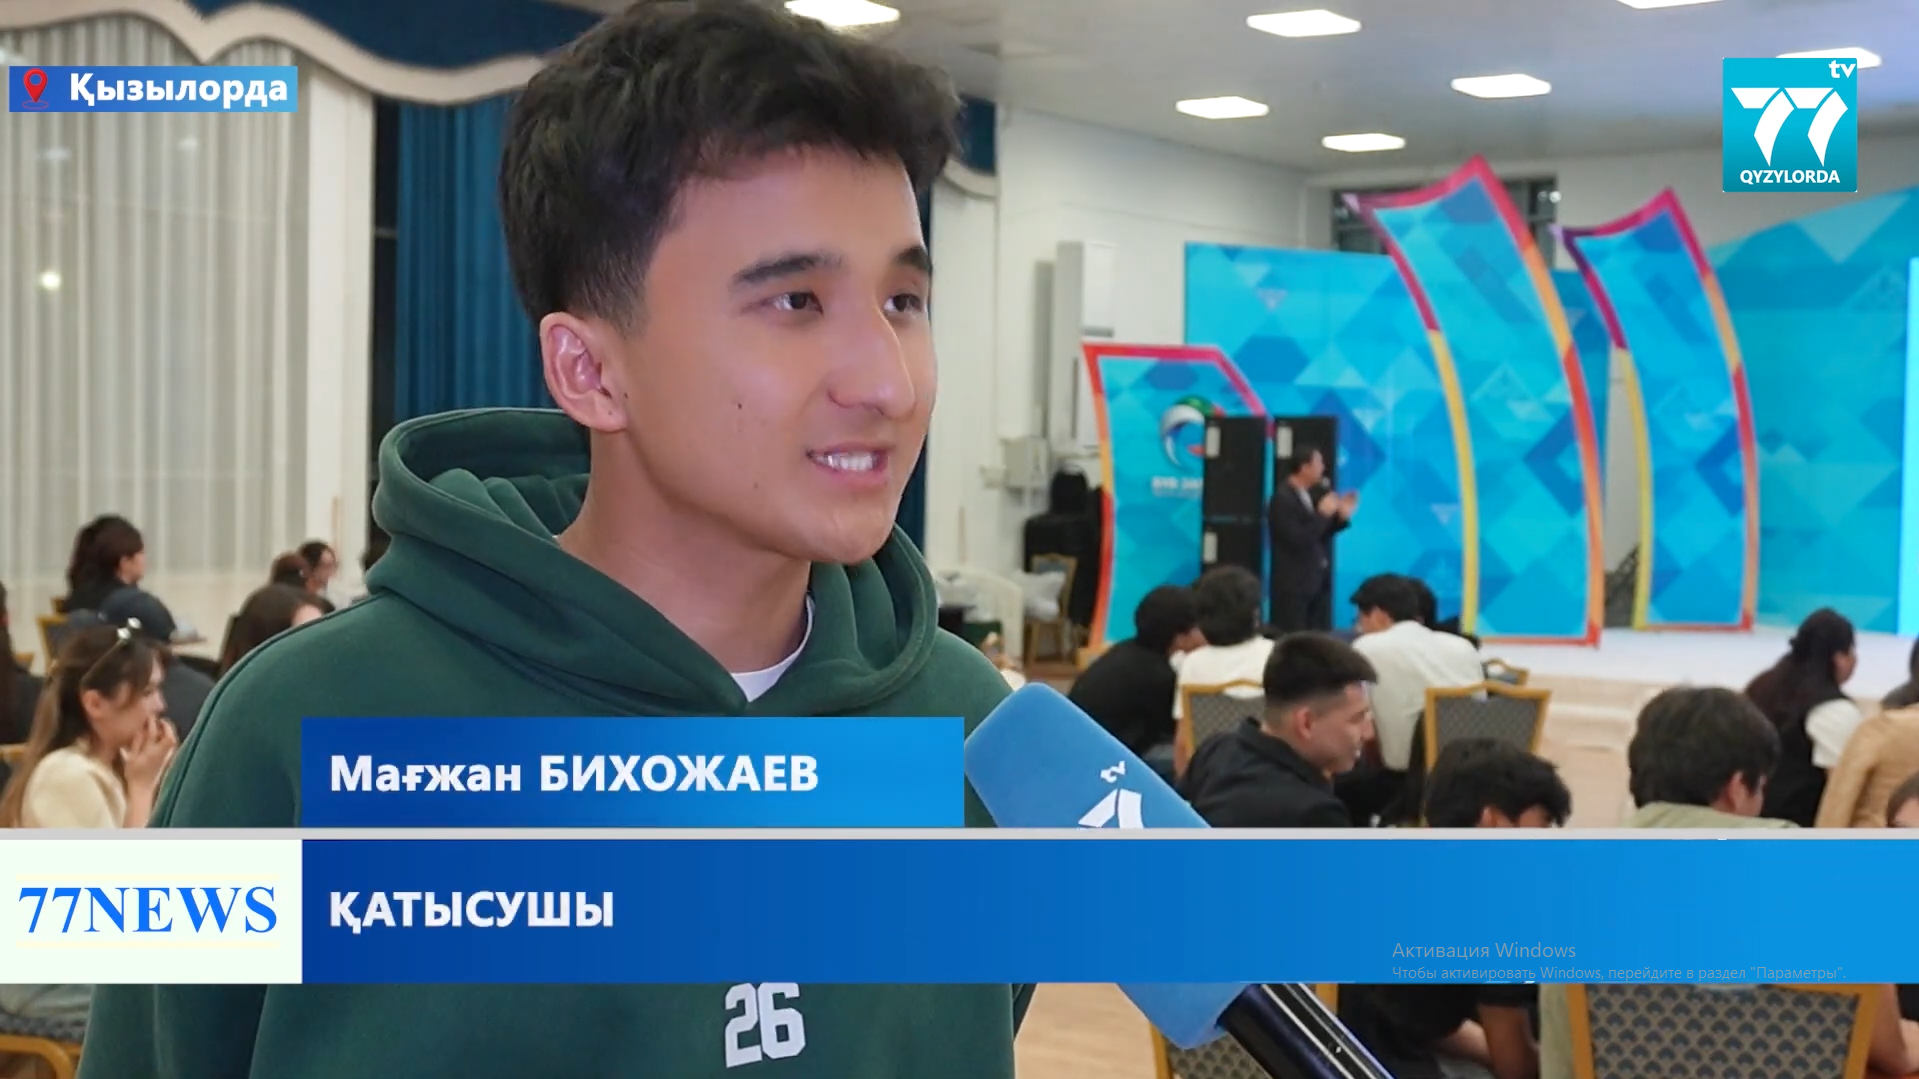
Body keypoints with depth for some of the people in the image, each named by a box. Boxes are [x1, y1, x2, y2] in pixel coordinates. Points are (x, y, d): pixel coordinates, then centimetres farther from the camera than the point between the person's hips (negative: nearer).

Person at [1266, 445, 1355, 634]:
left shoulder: (1310, 495, 11)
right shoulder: (1282, 499, -15)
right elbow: (1297, 541, -23)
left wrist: (1341, 516, 4)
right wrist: (1322, 514, -19)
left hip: (1316, 580, 9)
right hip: (1293, 583, -9)